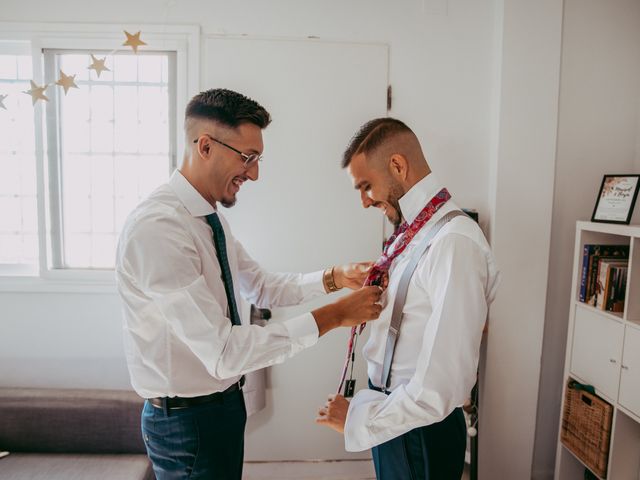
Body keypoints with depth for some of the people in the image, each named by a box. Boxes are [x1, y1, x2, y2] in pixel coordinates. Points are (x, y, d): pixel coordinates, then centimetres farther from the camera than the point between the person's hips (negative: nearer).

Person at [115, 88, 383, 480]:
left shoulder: (212, 217, 2)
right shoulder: (157, 227, -28)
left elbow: (261, 286, 9)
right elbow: (223, 352, -31)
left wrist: (334, 278, -5)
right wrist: (334, 316, -27)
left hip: (224, 402, 8)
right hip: (187, 419, -8)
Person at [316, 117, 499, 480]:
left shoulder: (455, 242, -26)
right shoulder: (412, 232, 1)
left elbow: (442, 387, -27)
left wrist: (358, 417, -17)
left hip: (421, 430, -7)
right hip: (391, 415, 7)